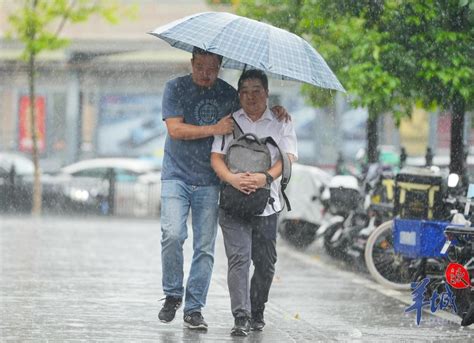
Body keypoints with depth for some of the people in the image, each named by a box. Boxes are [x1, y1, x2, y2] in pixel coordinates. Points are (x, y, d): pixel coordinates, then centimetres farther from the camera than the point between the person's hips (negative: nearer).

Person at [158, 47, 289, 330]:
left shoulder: (227, 93, 7)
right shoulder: (176, 88, -3)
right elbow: (175, 129, -12)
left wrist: (275, 110, 2)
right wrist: (214, 129, -16)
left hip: (209, 182, 3)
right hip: (177, 176, -3)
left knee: (205, 247, 0)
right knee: (173, 234, -18)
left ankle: (194, 309, 7)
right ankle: (172, 295, 2)